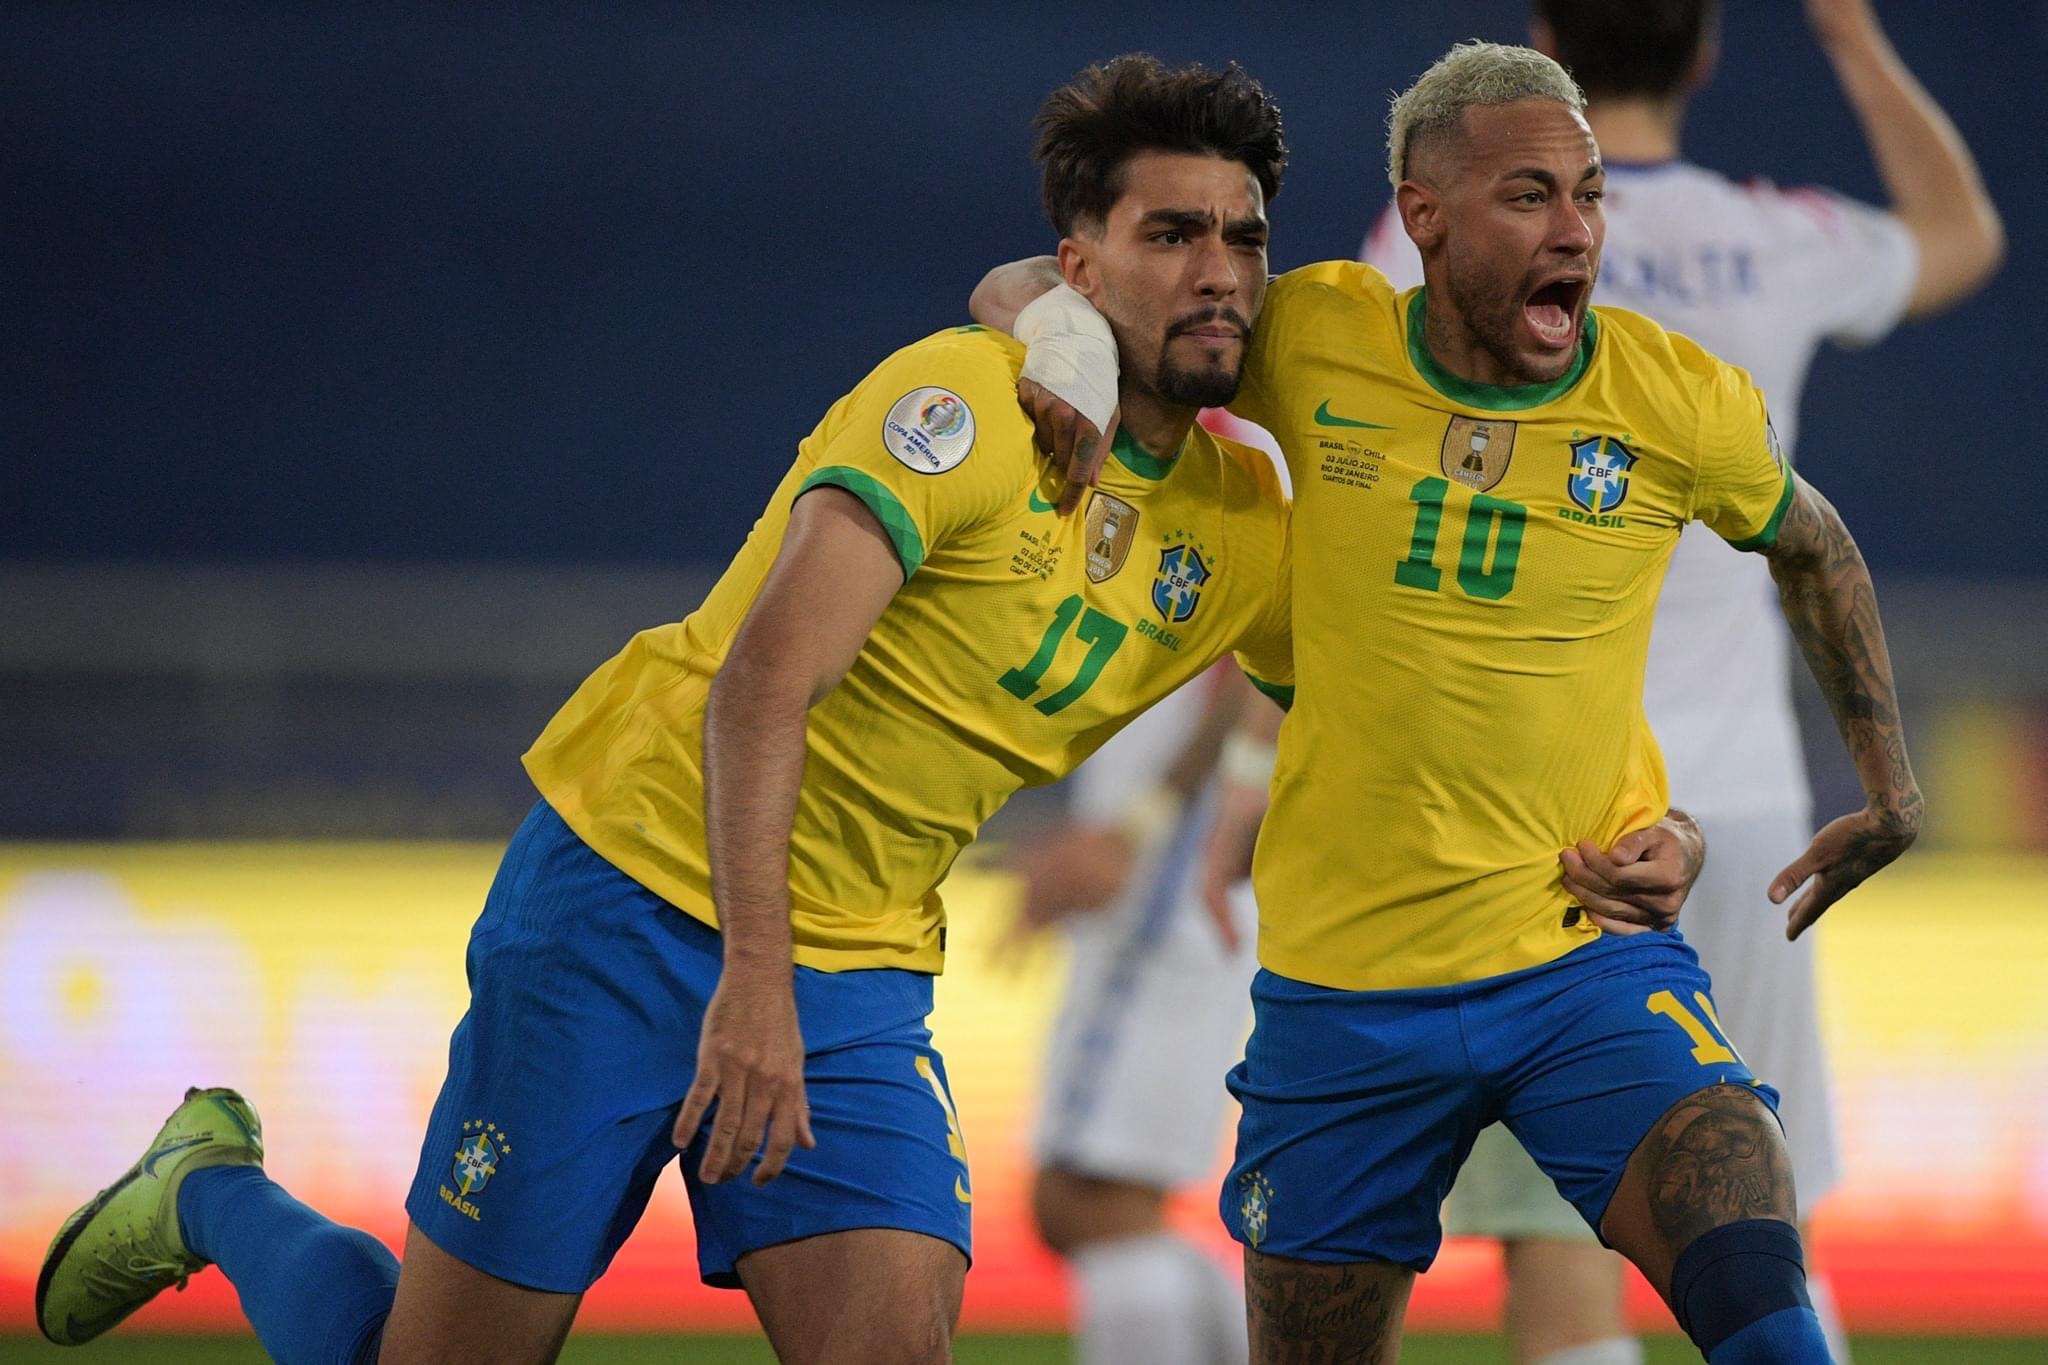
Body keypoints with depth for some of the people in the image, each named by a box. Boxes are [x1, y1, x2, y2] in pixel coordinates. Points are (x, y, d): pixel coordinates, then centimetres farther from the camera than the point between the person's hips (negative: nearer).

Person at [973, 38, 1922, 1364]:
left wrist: (1891, 795, 18)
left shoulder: (1682, 402, -6)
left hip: (1589, 958, -1)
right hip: (1344, 984, 1)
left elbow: (1813, 546, 17)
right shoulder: (1313, 343, -6)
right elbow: (1024, 292, 6)